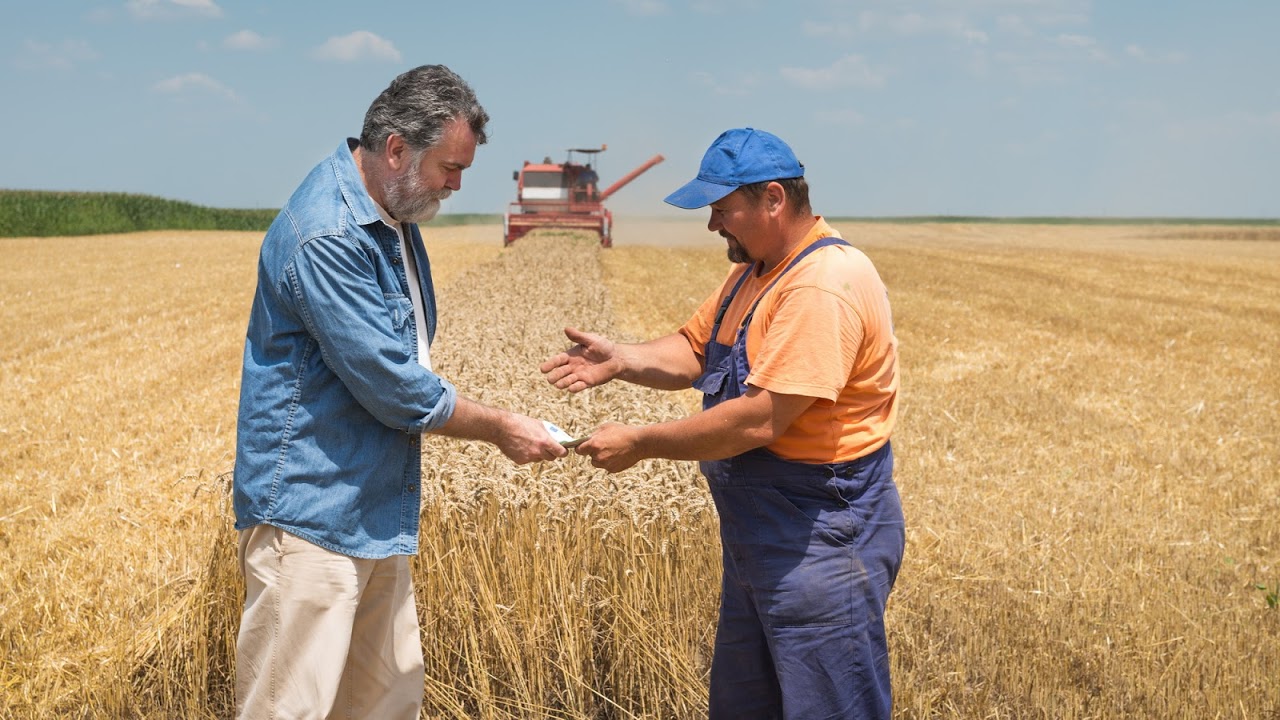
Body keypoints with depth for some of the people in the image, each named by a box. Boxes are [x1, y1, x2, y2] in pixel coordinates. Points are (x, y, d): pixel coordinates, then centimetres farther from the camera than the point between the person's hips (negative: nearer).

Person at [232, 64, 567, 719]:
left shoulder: (395, 218, 8)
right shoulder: (326, 237, -23)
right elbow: (394, 388, -22)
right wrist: (499, 428, -10)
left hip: (375, 513, 10)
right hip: (310, 516, -9)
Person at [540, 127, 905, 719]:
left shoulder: (825, 287, -24)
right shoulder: (754, 271, 9)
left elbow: (760, 420, -28)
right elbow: (693, 350, 10)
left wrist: (640, 443, -20)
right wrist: (619, 360, -9)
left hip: (823, 540, -10)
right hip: (757, 534, 10)